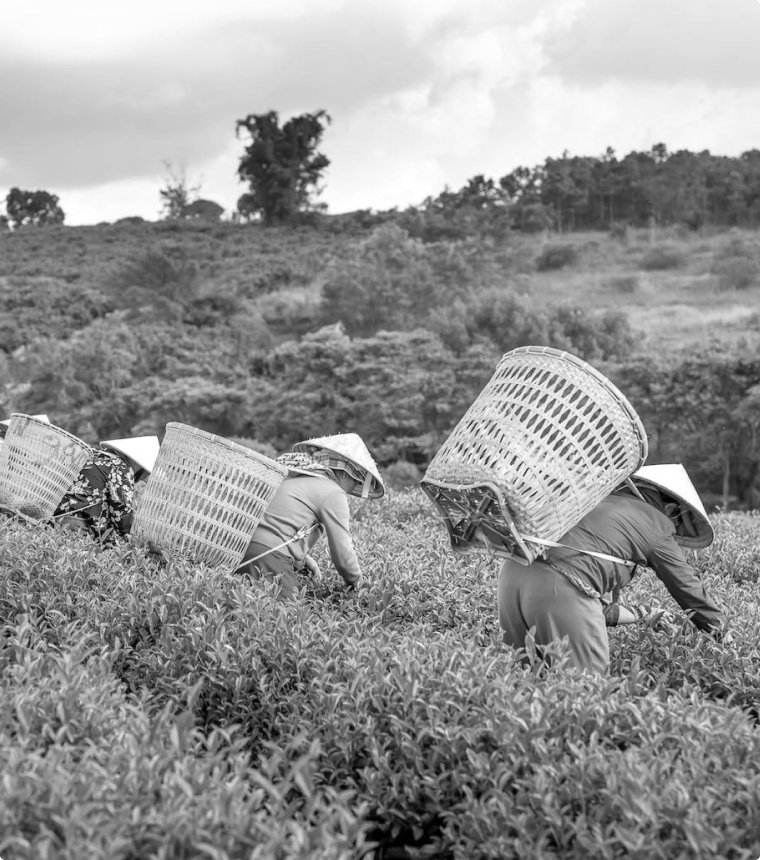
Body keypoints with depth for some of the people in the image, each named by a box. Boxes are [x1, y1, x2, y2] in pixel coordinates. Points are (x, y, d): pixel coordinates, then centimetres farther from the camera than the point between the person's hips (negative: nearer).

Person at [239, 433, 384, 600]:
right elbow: (342, 551, 1)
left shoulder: (294, 476, 25)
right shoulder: (333, 493, -1)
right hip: (270, 560, -10)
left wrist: (303, 558, 31)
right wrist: (357, 581, 20)